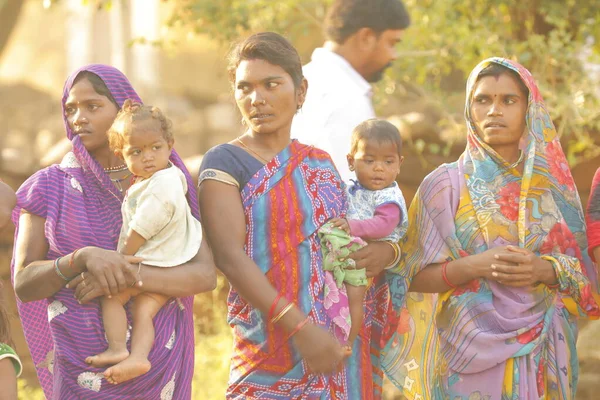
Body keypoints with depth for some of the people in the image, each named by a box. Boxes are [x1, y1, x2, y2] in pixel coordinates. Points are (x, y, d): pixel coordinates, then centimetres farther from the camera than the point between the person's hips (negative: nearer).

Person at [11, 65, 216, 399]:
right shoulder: (49, 187, 3)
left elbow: (206, 275, -7)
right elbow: (24, 284, -5)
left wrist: (128, 276, -21)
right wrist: (83, 258, -23)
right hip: (81, 367, 0)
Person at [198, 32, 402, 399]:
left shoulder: (321, 162, 13)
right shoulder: (224, 162, -4)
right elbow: (229, 256, -16)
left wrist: (386, 251, -4)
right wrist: (299, 327, -25)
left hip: (347, 340, 5)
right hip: (274, 348, -5)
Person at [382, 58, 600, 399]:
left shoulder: (553, 185, 5)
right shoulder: (445, 184, -2)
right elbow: (418, 276, -4)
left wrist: (544, 270, -15)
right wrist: (474, 266, -20)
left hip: (543, 351, 2)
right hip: (472, 351, -2)